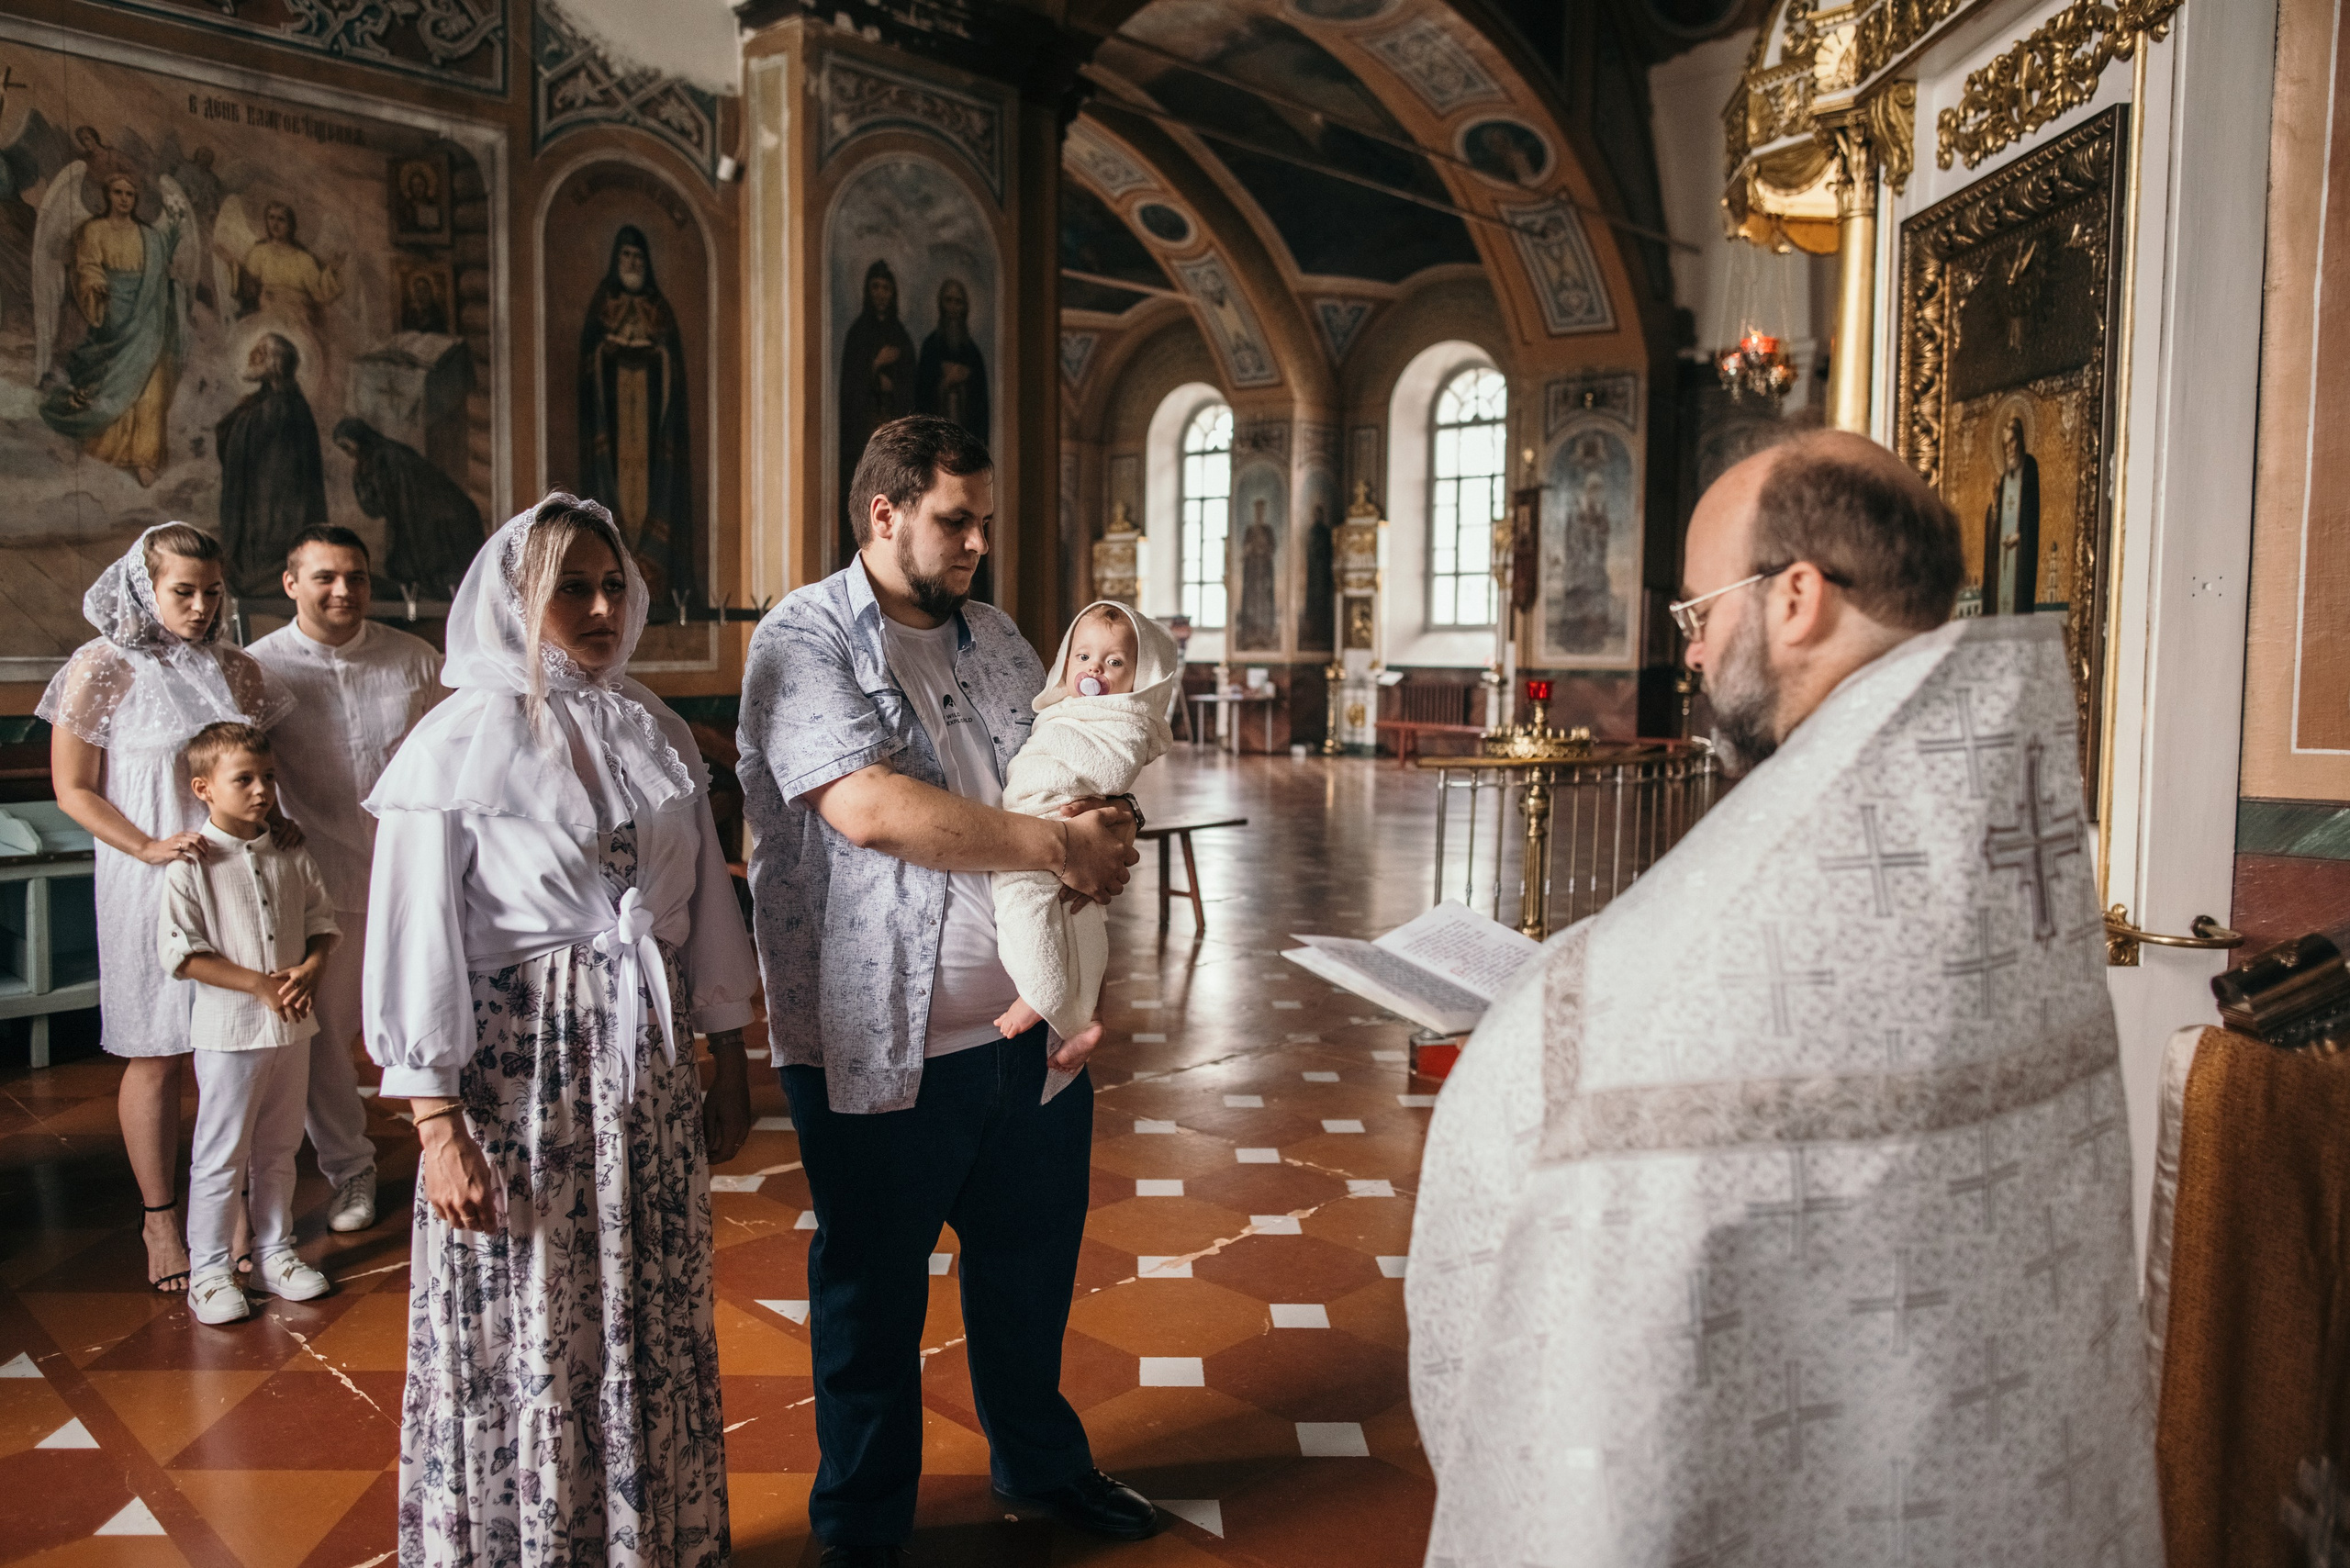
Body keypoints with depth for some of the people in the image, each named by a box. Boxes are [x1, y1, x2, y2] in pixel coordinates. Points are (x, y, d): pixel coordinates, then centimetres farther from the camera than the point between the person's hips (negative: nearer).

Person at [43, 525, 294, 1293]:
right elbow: (73, 790, -5)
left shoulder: (237, 670, 8)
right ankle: (160, 1221, 19)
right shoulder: (101, 670, -5)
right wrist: (151, 848, -17)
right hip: (150, 885, -4)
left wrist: (272, 828, 1)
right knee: (156, 1056, 5)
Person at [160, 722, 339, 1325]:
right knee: (221, 1156, 4)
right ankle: (208, 1270, 17)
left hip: (292, 1026, 5)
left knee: (279, 1148, 16)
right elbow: (180, 953, -14)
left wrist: (310, 969, -11)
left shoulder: (291, 856, 4)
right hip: (229, 1030, -5)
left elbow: (324, 923, 9)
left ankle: (275, 1253, 29)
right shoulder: (191, 864, -11)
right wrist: (260, 984, -18)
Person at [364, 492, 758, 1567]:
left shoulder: (654, 732, 7)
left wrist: (729, 1072, 11)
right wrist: (439, 1126, -13)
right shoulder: (462, 741, -8)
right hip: (519, 1073, -5)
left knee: (654, 1324, 15)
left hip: (647, 1065, 5)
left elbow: (707, 905, 10)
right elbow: (415, 942, -9)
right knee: (526, 1337, 7)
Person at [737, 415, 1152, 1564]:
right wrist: (1058, 846, -17)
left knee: (1032, 1266, 20)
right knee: (872, 1296, 11)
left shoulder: (998, 641, 12)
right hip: (881, 1049, -6)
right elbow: (868, 807, -24)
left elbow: (1081, 804, 11)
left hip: (1029, 1030, 6)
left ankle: (1039, 1466, 44)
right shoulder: (805, 640, -8)